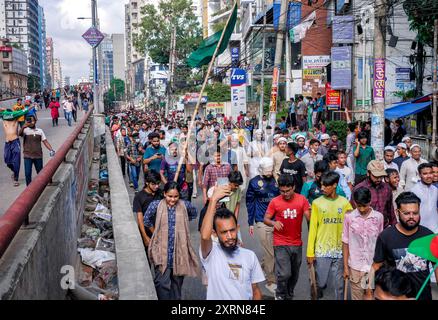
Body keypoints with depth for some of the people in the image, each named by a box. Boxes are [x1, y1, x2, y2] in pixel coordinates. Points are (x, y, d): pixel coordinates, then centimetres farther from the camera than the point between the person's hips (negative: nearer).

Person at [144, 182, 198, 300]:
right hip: (162, 250, -2)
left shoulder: (185, 205, -4)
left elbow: (194, 214, 17)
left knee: (177, 280, 15)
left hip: (180, 250, 2)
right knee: (162, 282, -10)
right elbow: (147, 221, 9)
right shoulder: (155, 205, -7)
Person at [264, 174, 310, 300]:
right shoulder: (275, 202, -8)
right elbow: (266, 219, -1)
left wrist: (311, 213, -30)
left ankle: (289, 296, 39)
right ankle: (280, 295, 15)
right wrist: (273, 223, -22)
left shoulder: (302, 199, -4)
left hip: (297, 243, 3)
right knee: (284, 274, -13)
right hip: (281, 244, -3)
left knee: (294, 274, 16)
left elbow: (309, 218, -7)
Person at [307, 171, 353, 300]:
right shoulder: (317, 203, -3)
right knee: (320, 283, 7)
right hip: (321, 250, -1)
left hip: (340, 250, 1)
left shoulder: (345, 203, 0)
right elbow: (313, 228, -3)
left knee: (340, 284, 9)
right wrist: (310, 252, -4)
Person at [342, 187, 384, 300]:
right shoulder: (349, 217, -7)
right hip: (355, 266, 0)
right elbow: (345, 243, -1)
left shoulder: (378, 217, -4)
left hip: (374, 266, 0)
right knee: (357, 297, 9)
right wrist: (345, 266, -1)